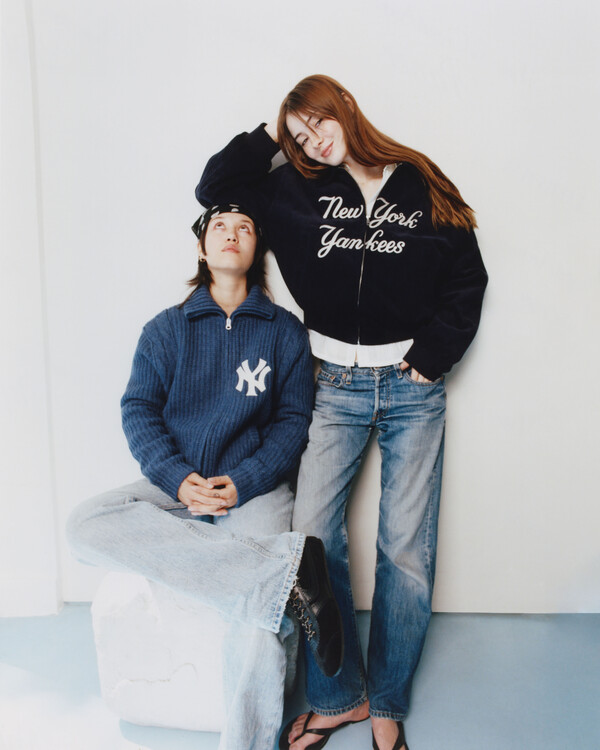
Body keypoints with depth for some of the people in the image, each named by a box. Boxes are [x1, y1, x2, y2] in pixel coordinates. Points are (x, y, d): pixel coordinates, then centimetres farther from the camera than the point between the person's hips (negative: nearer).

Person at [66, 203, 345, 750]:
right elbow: (138, 409, 4)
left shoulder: (285, 331, 8)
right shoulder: (165, 329, 12)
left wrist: (241, 483, -12)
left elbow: (293, 420, 4)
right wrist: (178, 479, -13)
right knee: (87, 526, -30)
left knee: (260, 628, -30)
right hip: (175, 485, 3)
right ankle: (286, 565, -33)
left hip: (255, 490, -2)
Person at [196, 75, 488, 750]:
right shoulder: (297, 192, 10)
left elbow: (467, 277, 6)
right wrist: (268, 136, 7)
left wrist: (432, 355, -3)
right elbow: (214, 190, 13)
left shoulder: (419, 184, 6)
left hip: (413, 388, -1)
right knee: (311, 538, -5)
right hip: (337, 386, 2)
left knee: (407, 551, 0)